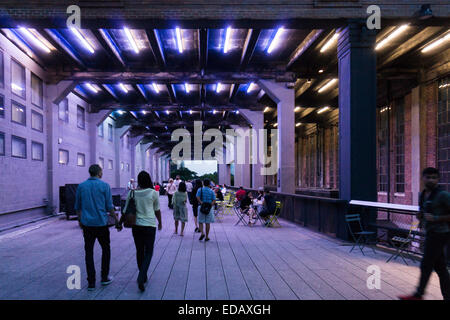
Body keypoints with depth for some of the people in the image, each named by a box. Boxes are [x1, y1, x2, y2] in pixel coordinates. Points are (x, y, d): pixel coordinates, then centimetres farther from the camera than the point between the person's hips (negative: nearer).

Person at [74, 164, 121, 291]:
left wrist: (80, 220, 25)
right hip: (101, 223, -2)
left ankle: (91, 282, 8)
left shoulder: (81, 186, 4)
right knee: (105, 249, 15)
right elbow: (109, 207, -6)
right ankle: (105, 278, 19)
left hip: (87, 224, 3)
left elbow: (77, 207, 11)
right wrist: (117, 221, 3)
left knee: (89, 252, 7)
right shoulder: (104, 186, -6)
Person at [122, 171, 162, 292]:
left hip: (136, 225, 3)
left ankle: (143, 277, 28)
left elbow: (126, 210, 3)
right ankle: (141, 278, -12)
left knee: (139, 251, 16)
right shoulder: (153, 193, -8)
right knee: (148, 252, 5)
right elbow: (157, 210, 2)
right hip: (149, 225, -3)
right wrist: (160, 222, 18)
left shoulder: (132, 192, -2)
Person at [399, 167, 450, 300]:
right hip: (431, 234, 8)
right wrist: (420, 216, 2)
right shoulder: (423, 195, 11)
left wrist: (435, 218, -20)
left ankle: (418, 294, 11)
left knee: (426, 265, -1)